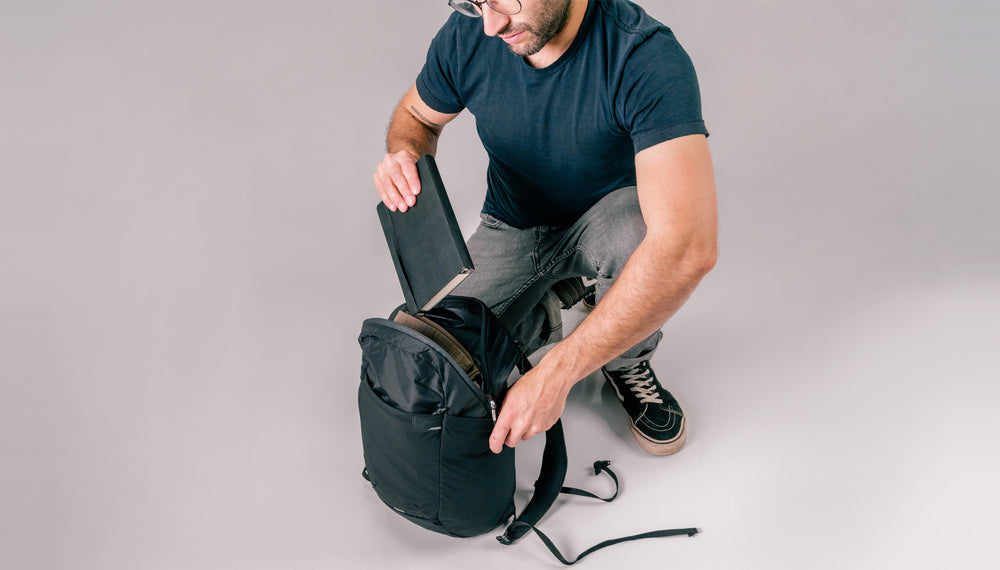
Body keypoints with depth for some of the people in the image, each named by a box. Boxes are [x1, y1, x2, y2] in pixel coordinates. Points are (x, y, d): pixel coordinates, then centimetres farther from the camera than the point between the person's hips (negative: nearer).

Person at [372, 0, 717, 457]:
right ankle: (550, 314, 13)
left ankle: (626, 362, -5)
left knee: (638, 236, -39)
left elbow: (689, 249, -44)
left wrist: (555, 372, -45)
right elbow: (416, 115, 6)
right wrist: (403, 154, -21)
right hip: (512, 227, 3)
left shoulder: (649, 56, -33)